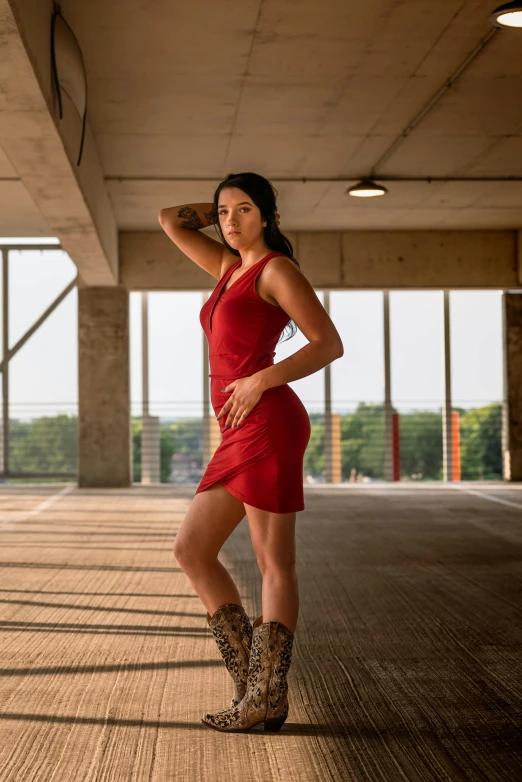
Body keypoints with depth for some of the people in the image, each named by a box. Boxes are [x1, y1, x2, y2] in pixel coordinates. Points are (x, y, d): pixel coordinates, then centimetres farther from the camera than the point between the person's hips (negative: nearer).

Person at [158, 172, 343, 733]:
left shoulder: (277, 268, -2)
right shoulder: (230, 266, 21)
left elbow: (329, 344, -10)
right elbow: (170, 220, 31)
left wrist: (260, 381, -14)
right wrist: (219, 207, 25)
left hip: (266, 424, -9)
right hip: (241, 434, 9)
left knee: (274, 563, -5)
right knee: (190, 549, 7)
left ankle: (266, 697, 1)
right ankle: (253, 681, 11)